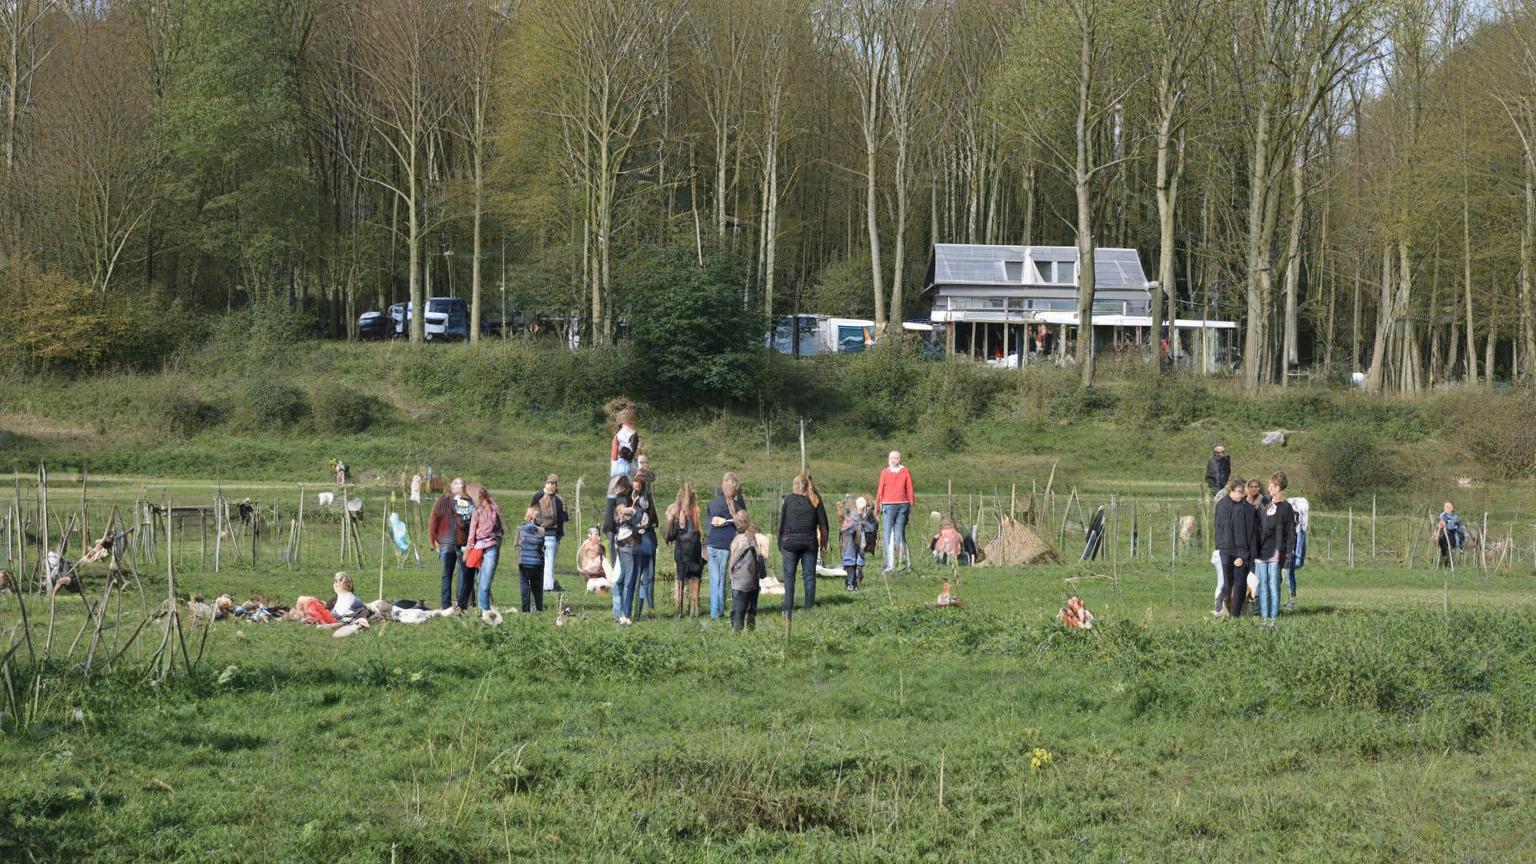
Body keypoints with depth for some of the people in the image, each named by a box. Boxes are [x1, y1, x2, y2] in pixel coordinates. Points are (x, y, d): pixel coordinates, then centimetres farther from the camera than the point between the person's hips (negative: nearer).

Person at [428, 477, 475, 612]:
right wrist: (434, 539, -4)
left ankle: (463, 605, 4)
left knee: (465, 575, 0)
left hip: (464, 544, 2)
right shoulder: (444, 500, 4)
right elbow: (434, 519, 2)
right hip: (447, 543, -2)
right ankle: (447, 605, 4)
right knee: (447, 574, 3)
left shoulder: (469, 502, 10)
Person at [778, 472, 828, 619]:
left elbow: (782, 523, 0)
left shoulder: (788, 499, -2)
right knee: (809, 576, 6)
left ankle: (788, 610, -3)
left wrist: (780, 545, 6)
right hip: (809, 543, 1)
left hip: (790, 542, -1)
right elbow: (823, 523, 3)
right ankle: (809, 608, 4)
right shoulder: (815, 500, 2)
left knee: (789, 576, 2)